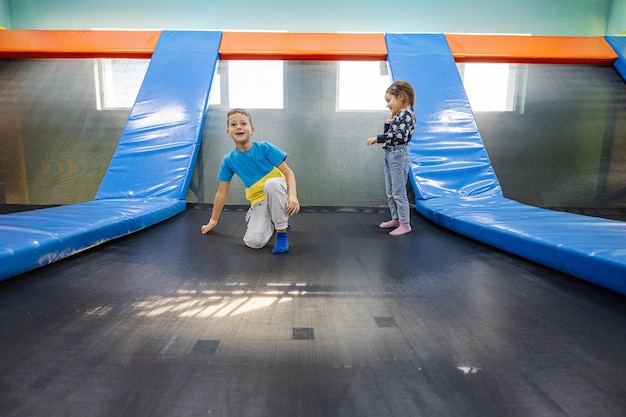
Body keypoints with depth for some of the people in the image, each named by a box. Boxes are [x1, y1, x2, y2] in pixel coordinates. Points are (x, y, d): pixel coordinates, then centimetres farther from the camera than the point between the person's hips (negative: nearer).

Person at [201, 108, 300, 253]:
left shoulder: (264, 147, -12)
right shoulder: (228, 160, -3)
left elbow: (289, 173, -14)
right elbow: (222, 192, 5)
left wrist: (292, 195, -33)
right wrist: (213, 221, 11)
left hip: (278, 193, -2)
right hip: (259, 202, 2)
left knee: (272, 182, -38)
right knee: (253, 241, -21)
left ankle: (281, 233, -20)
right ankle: (271, 223, 15)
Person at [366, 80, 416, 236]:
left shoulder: (407, 114, -12)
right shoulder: (397, 115, 15)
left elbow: (399, 136, -24)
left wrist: (377, 138, -23)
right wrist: (388, 122, 4)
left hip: (398, 155, -10)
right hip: (390, 154, 10)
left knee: (399, 192, -5)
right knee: (390, 192, 15)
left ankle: (405, 224, 3)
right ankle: (396, 219, 27)